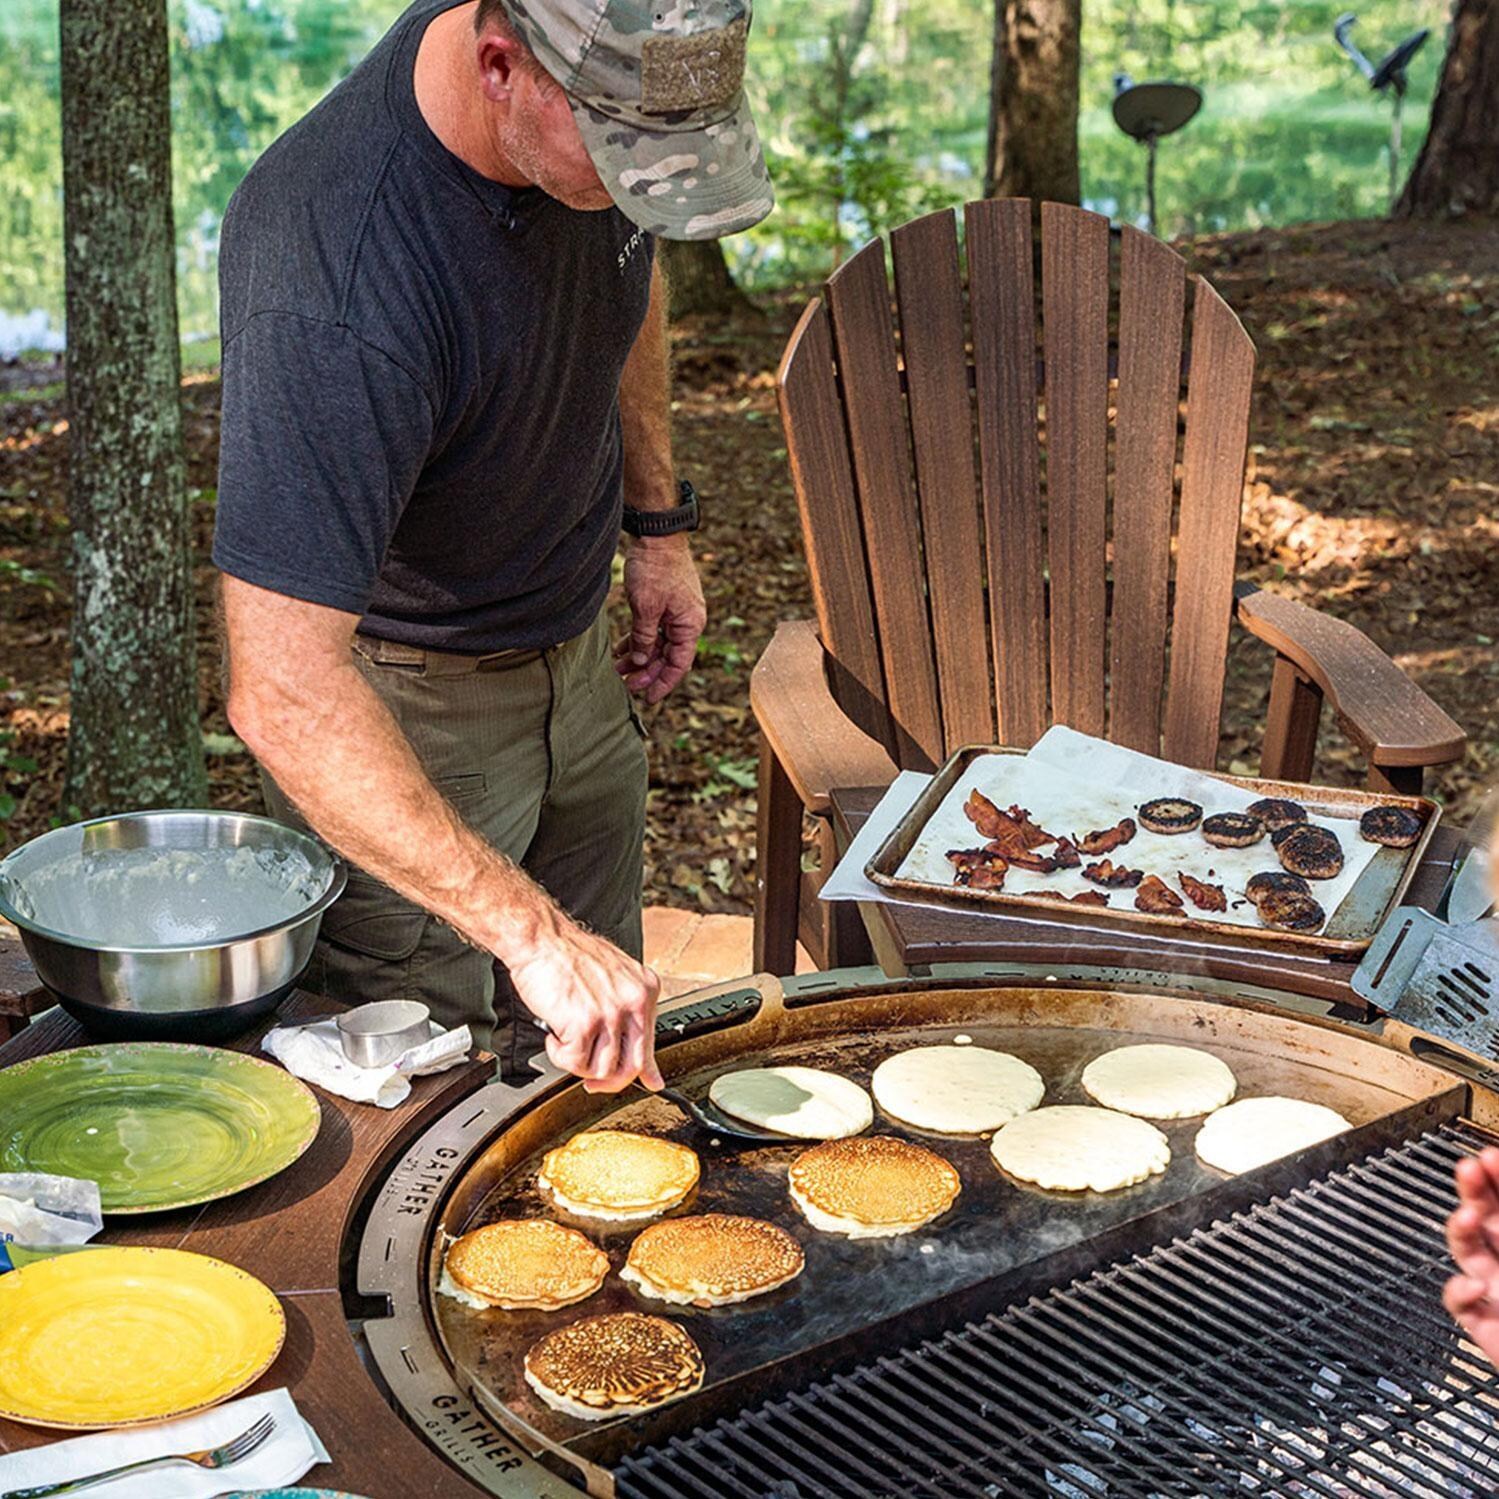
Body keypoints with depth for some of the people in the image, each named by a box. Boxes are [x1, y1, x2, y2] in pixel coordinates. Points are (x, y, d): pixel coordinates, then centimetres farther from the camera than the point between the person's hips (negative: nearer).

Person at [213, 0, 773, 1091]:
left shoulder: (609, 105, -16)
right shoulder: (333, 285, -39)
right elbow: (283, 693, -42)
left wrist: (658, 520, 11)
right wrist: (528, 929, -45)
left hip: (574, 653, 7)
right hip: (394, 697, -7)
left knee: (599, 1063, 19)